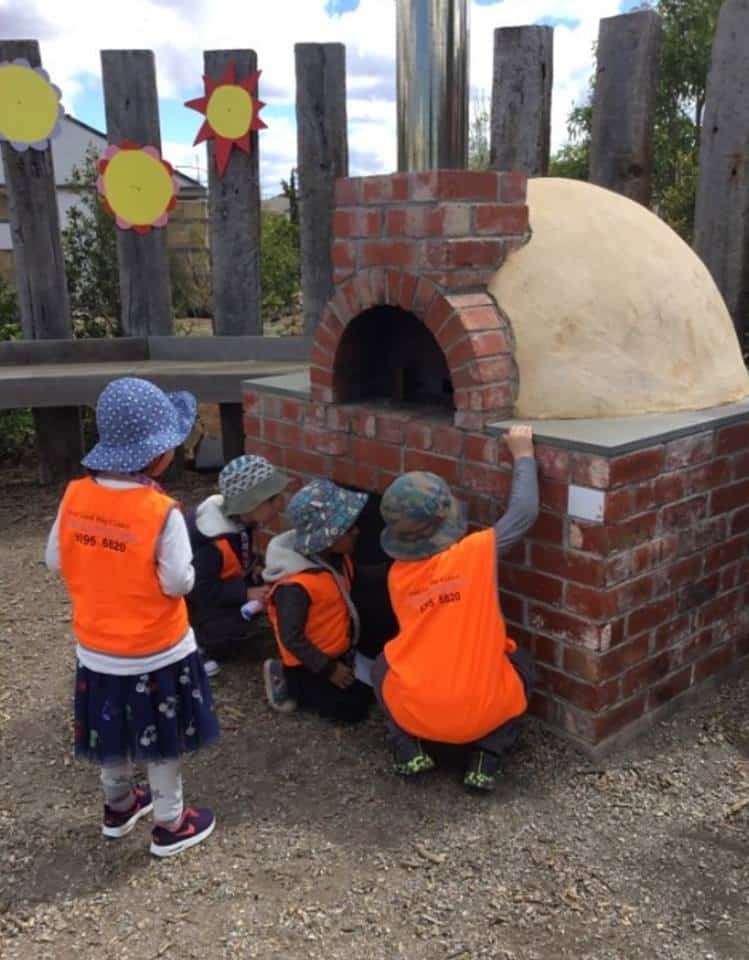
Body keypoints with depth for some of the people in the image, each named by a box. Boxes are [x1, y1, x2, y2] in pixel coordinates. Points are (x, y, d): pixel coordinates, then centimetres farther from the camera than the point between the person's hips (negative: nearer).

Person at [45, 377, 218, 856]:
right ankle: (171, 825, 31)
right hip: (156, 652, -5)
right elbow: (178, 583, -21)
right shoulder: (162, 512, -26)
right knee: (163, 742, 15)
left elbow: (55, 560, 0)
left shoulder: (75, 495, -10)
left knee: (113, 732, 25)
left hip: (97, 647, 5)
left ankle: (119, 807, 46)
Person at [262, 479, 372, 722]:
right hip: (308, 664, -8)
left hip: (339, 652, 8)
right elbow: (291, 637, -26)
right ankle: (289, 680, 5)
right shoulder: (296, 585, -33)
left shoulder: (339, 558, -6)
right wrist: (328, 669, -19)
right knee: (352, 708, -8)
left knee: (366, 692, 10)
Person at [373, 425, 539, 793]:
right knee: (521, 665, 28)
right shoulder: (478, 552, -14)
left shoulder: (397, 575, -2)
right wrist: (523, 455, 8)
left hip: (415, 713, 2)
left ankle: (407, 750, 16)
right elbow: (525, 510, -4)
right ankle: (485, 761, 15)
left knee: (383, 665, 33)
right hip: (481, 713, -2)